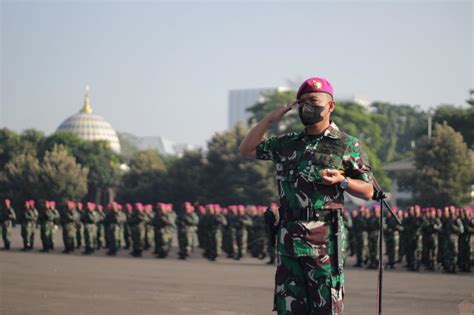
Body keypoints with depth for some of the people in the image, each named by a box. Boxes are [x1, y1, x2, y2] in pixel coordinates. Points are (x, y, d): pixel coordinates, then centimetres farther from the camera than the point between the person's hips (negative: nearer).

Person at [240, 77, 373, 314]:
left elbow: (368, 191, 4)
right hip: (288, 238, 5)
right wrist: (271, 118, 12)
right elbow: (247, 149, 20)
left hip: (324, 238, -5)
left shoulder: (348, 145, 3)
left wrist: (341, 180, -15)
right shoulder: (287, 144, 17)